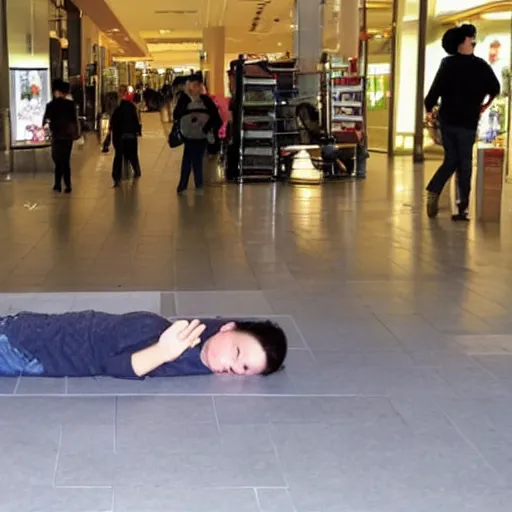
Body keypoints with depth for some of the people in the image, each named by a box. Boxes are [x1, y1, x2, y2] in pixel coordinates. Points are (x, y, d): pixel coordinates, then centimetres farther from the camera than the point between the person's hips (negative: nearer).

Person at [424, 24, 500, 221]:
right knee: (464, 163, 5)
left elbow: (436, 88, -12)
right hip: (468, 122, -2)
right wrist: (485, 105, 21)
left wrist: (429, 108, 3)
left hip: (447, 120, 2)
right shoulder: (480, 65, -5)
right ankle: (462, 207, 2)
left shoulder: (447, 64, -5)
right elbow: (495, 88, 4)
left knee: (451, 160, 17)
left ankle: (433, 190, -5)